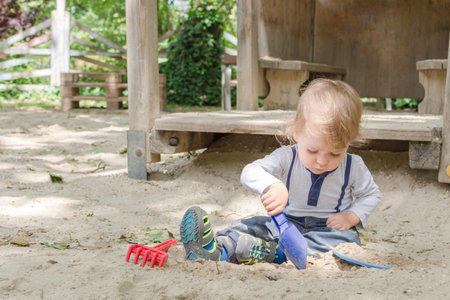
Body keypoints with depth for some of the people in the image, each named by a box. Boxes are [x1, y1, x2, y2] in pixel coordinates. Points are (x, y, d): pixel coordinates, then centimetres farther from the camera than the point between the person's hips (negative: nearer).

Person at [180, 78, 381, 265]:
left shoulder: (353, 167, -10)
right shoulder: (287, 157, -13)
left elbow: (371, 195, 8)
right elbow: (250, 172, -26)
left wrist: (351, 217, -12)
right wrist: (273, 185, -49)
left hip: (330, 228, -2)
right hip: (288, 224, 2)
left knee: (344, 240, -35)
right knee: (252, 226, -18)